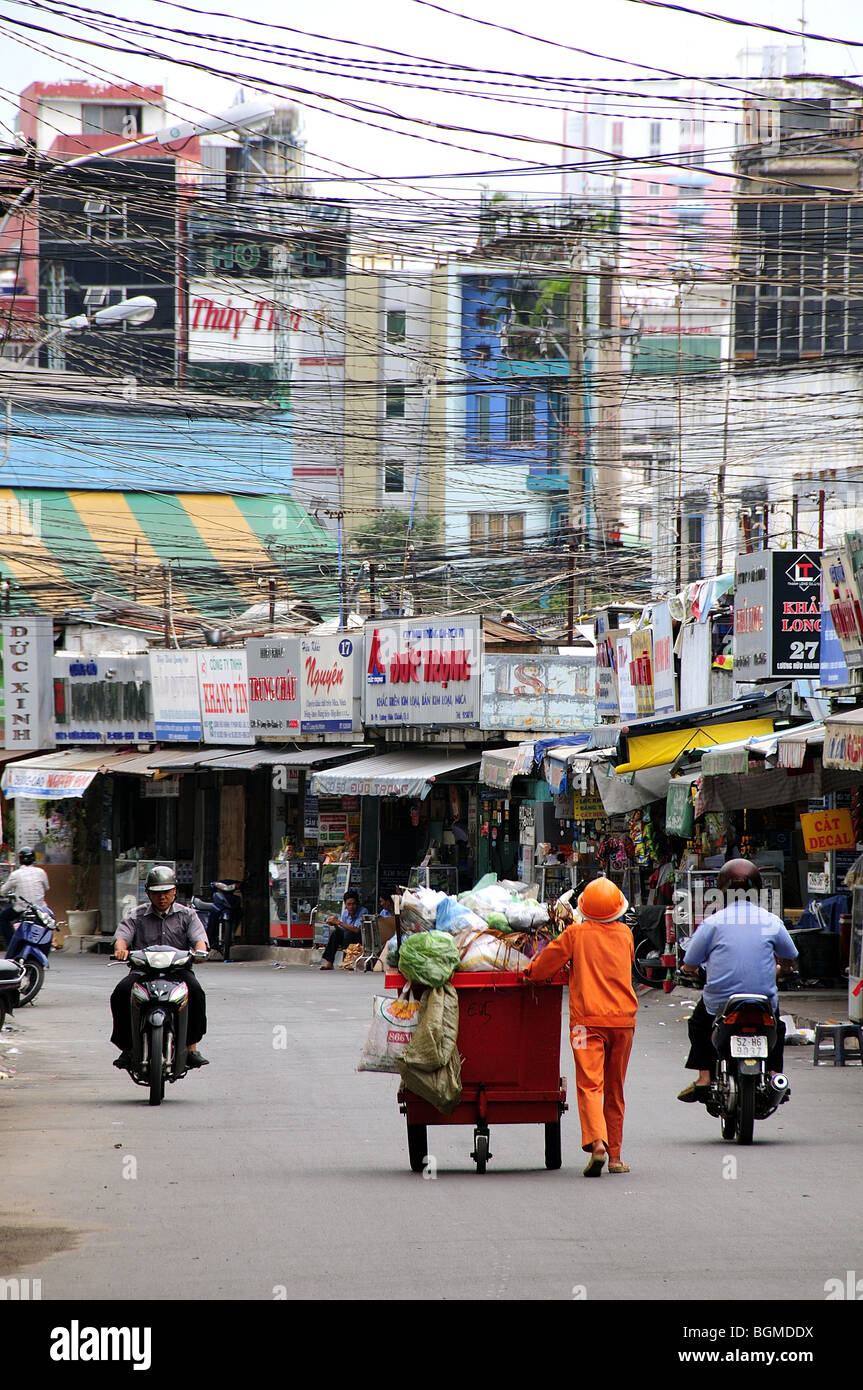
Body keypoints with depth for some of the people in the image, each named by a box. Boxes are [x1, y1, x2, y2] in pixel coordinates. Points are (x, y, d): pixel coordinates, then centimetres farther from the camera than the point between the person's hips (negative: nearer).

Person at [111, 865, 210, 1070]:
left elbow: (199, 939, -2)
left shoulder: (187, 915, 13)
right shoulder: (136, 915, 13)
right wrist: (121, 948, -27)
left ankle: (191, 1047, -25)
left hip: (178, 970, 0)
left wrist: (199, 951, -26)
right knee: (121, 993, -30)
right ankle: (127, 1048, -20)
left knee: (195, 991, -32)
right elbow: (122, 936, -2)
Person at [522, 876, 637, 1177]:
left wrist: (529, 972, 24)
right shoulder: (624, 935, 8)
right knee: (614, 1089, 13)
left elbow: (546, 963, 2)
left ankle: (596, 1143, -31)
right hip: (623, 1017, 3)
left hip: (587, 1018, -3)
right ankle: (615, 1155, 16)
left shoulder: (576, 934, -2)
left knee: (589, 1084, -10)